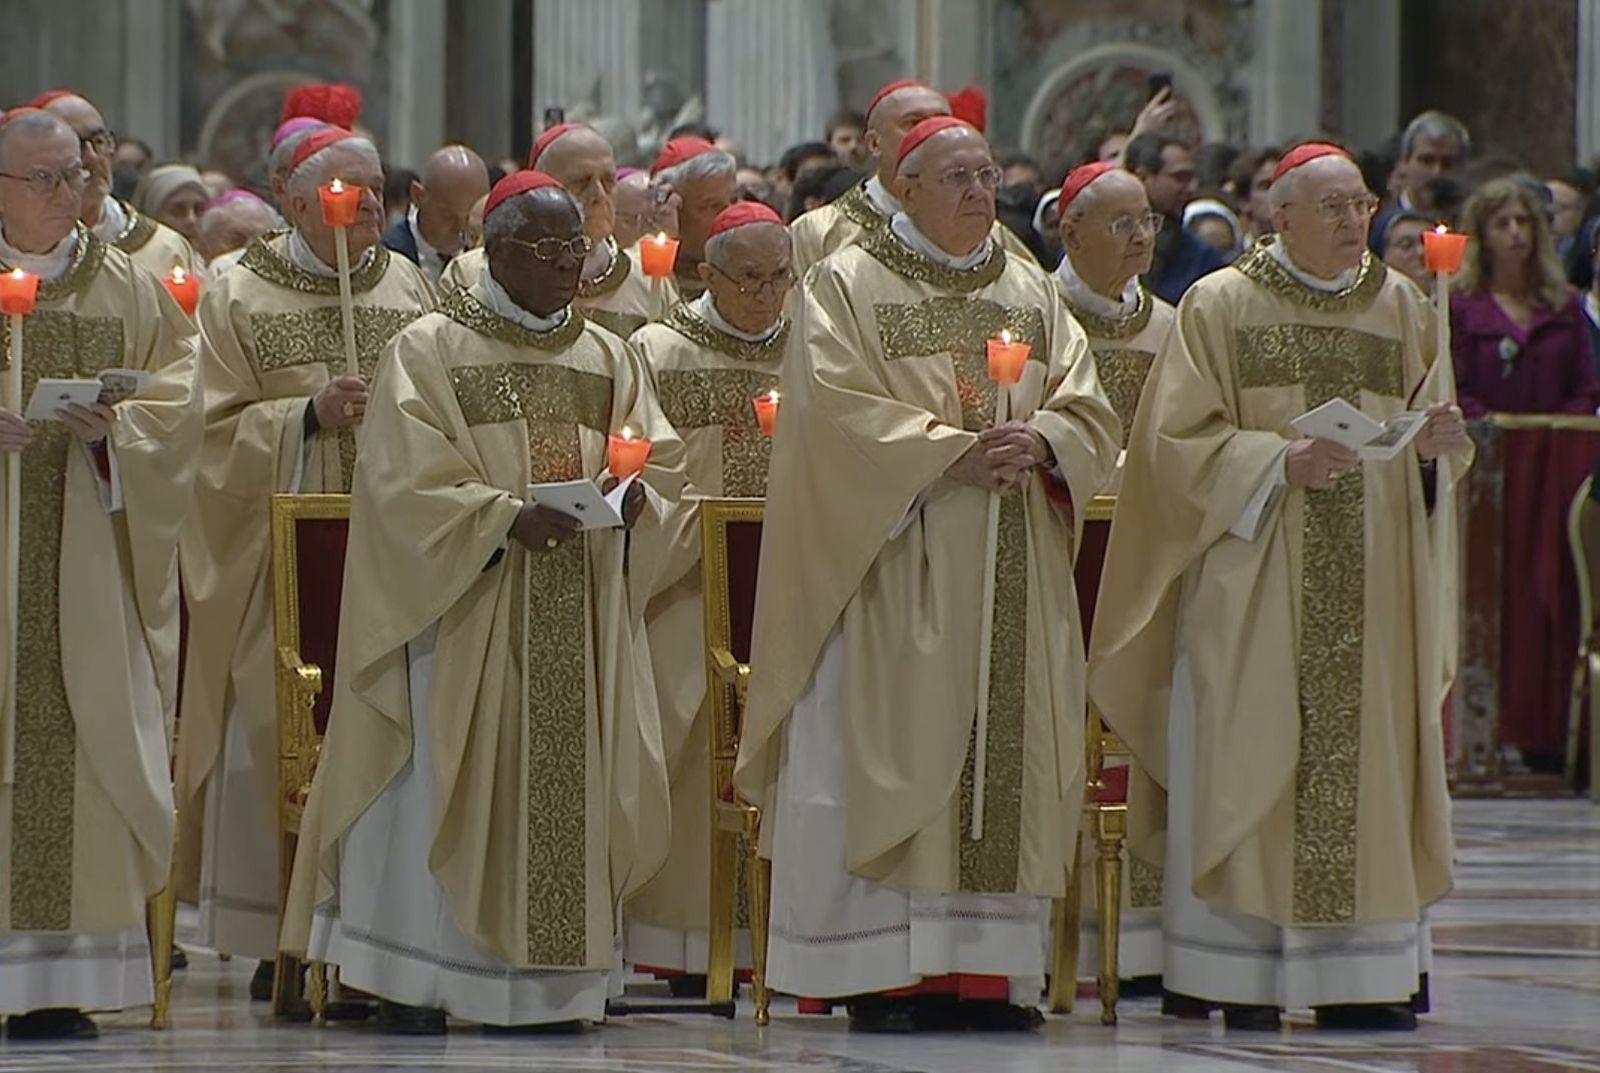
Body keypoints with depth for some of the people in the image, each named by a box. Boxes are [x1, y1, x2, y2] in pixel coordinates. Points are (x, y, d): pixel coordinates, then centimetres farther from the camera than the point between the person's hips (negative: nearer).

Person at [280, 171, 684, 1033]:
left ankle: (548, 977, 6)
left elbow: (662, 465, 11)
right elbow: (407, 481, -10)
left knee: (568, 787, 1)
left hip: (579, 623, 5)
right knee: (447, 787, -8)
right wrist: (508, 517, -24)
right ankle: (416, 985, -4)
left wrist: (634, 498, -13)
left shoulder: (609, 360, 14)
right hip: (467, 608, -5)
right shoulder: (430, 350, -2)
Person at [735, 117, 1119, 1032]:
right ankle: (888, 974, -7)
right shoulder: (850, 285, 1)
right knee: (897, 748, -8)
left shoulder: (1031, 293, 16)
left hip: (1016, 573, 5)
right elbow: (840, 411, -11)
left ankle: (994, 968, 3)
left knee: (1009, 745, 0)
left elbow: (1090, 412, 9)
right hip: (898, 563, -5)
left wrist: (1040, 440, -12)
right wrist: (955, 452, -17)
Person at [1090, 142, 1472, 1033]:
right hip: (1254, 584, -4)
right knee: (1248, 763, -8)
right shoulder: (1220, 308, 1)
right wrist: (1280, 463, -17)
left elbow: (1429, 431, 16)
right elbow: (1178, 439, -4)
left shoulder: (1402, 307, 13)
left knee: (1368, 761, 0)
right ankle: (1240, 976, -5)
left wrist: (1439, 442, -7)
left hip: (1371, 582, 4)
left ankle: (1358, 976, 3)